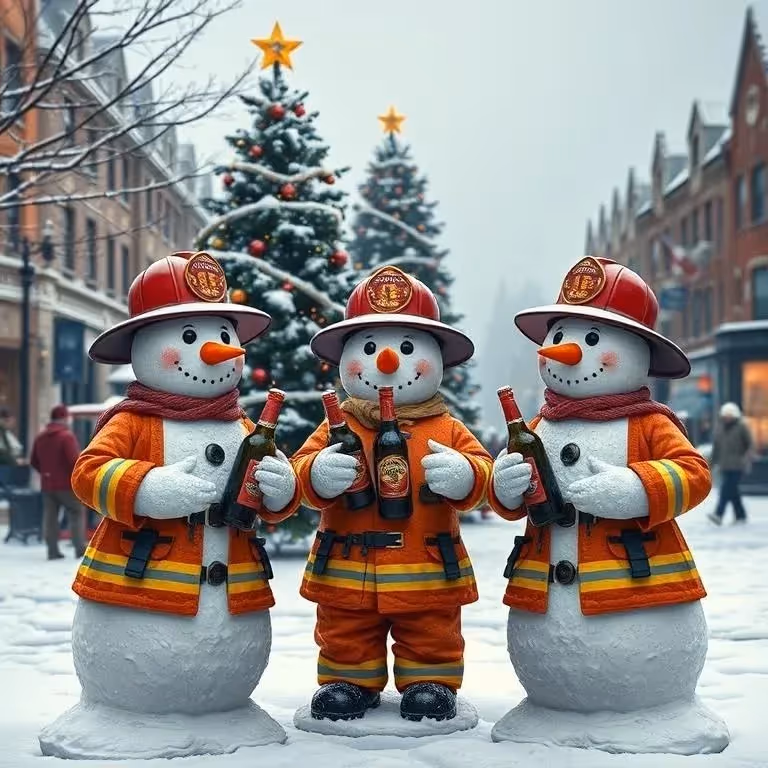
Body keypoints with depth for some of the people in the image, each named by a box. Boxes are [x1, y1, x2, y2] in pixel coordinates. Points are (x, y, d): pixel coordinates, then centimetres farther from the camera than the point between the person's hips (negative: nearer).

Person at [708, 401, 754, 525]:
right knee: (732, 491, 8)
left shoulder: (742, 426, -3)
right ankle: (741, 516, 18)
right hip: (724, 465, 6)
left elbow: (750, 445, -3)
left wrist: (747, 459, -15)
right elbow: (716, 446, 19)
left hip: (737, 465, -6)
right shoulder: (720, 427, 13)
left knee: (727, 489, -16)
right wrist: (713, 462, 17)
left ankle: (718, 514, -24)